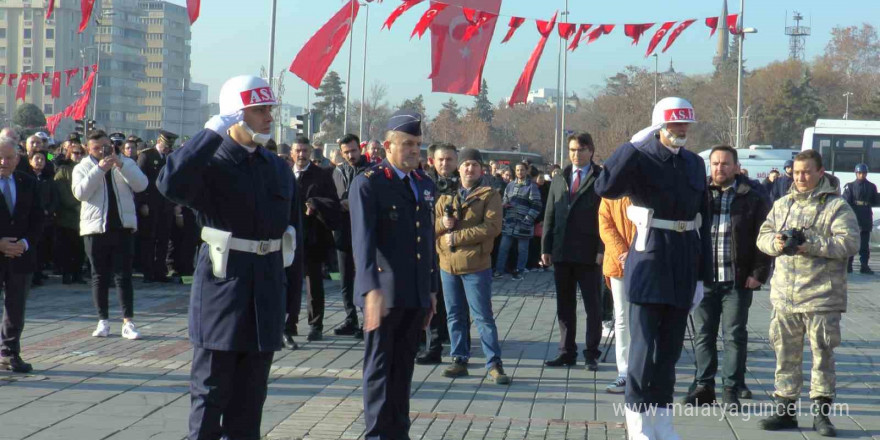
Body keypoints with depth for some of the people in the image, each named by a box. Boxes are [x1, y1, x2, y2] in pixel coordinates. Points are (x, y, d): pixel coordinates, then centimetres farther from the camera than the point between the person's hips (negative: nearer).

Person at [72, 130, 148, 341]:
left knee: (123, 275, -3)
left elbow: (141, 185, -5)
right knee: (99, 276, 6)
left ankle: (128, 322, -5)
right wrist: (99, 169, -18)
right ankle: (103, 321, 13)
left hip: (122, 227, 0)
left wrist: (120, 164, -15)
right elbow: (80, 192, -11)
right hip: (95, 228, 0)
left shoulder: (126, 163, 10)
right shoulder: (82, 167, 7)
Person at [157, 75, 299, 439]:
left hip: (267, 292, 6)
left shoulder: (278, 168, 12)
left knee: (250, 394, 11)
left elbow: (291, 216, 27)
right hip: (221, 284, -6)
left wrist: (288, 248, 11)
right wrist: (213, 131, -28)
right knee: (211, 390, 1)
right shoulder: (209, 164, -10)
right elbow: (171, 184, -32)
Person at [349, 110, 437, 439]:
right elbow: (363, 241, -17)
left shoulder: (425, 185, 14)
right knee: (379, 367, 2)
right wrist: (371, 290, -27)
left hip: (416, 295, 6)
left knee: (404, 368, 11)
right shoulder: (368, 184, -7)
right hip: (383, 294, -6)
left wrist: (431, 290, 18)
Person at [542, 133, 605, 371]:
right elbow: (550, 215, 13)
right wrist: (546, 248, 7)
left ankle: (592, 354, 9)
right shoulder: (559, 180, 13)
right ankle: (567, 352, 17)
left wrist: (602, 250, -14)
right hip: (562, 253, 5)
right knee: (564, 307, 10)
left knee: (593, 307, 2)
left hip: (588, 254, -5)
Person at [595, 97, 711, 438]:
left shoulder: (695, 164, 12)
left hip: (684, 266, 5)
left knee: (670, 347, 11)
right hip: (649, 262, -5)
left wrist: (702, 275, 11)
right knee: (644, 344, -6)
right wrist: (634, 146, -25)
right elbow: (605, 188, -23)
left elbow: (703, 222, 14)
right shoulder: (642, 159, -5)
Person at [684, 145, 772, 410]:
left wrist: (759, 272, -7)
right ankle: (704, 387, 17)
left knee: (735, 335, 3)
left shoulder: (752, 198, 0)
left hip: (738, 280, -2)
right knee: (703, 334, 8)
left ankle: (732, 390, 10)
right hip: (703, 278, 3)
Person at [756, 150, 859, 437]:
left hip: (821, 297, -5)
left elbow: (849, 242, -14)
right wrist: (775, 242, -8)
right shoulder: (782, 205, 14)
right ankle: (785, 409, 18)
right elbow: (763, 236, 15)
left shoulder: (836, 206, -4)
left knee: (822, 354, 1)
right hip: (784, 295, 5)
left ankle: (821, 413, 8)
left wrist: (812, 246, -21)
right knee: (786, 354, 10)